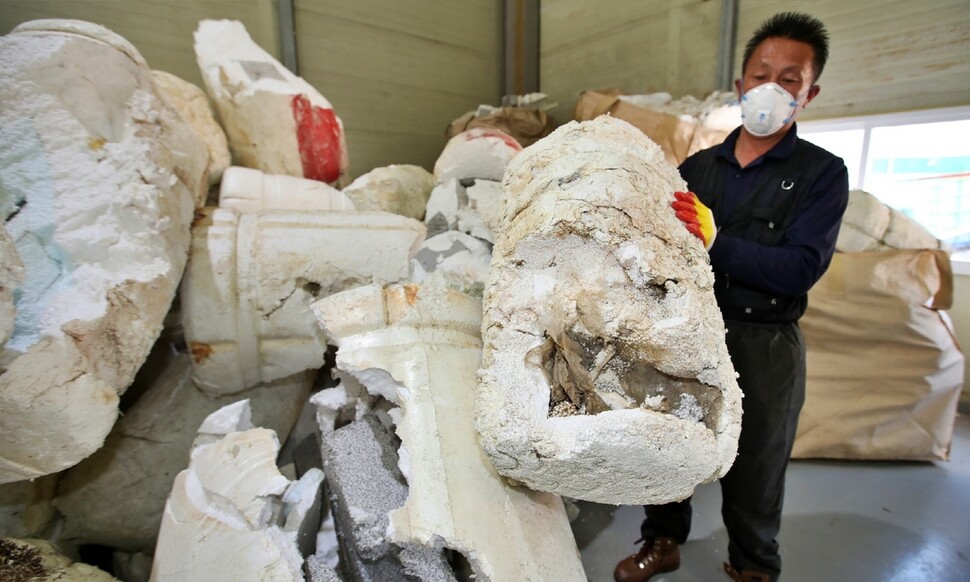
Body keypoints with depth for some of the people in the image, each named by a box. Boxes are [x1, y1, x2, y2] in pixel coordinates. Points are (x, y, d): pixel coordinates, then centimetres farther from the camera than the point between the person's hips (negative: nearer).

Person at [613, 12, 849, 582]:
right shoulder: (697, 166, 7)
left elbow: (800, 269, -16)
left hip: (764, 345, -2)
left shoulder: (823, 173, -2)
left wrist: (715, 241, -27)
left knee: (753, 468, 13)